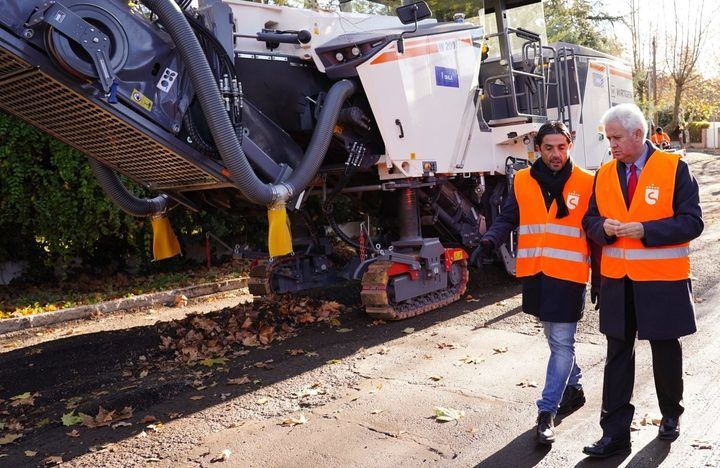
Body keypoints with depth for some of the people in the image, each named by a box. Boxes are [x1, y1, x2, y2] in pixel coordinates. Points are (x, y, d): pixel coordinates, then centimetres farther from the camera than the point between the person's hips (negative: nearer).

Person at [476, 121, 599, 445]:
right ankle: (573, 388, 40)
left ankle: (547, 412, 5)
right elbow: (507, 220, 5)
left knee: (562, 343, -3)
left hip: (568, 275, -3)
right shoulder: (523, 181, 4)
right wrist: (489, 242, -14)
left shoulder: (586, 184, -2)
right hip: (535, 273, 3)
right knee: (557, 339, 19)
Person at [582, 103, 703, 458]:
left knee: (665, 351, 15)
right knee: (617, 356, 6)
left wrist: (645, 230, -21)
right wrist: (603, 227, -12)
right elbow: (590, 220, 10)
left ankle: (671, 415, 40)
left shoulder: (674, 169, -6)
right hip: (617, 282, 3)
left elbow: (691, 222, -9)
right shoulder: (604, 174, 6)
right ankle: (615, 432, 14)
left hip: (662, 282, -3)